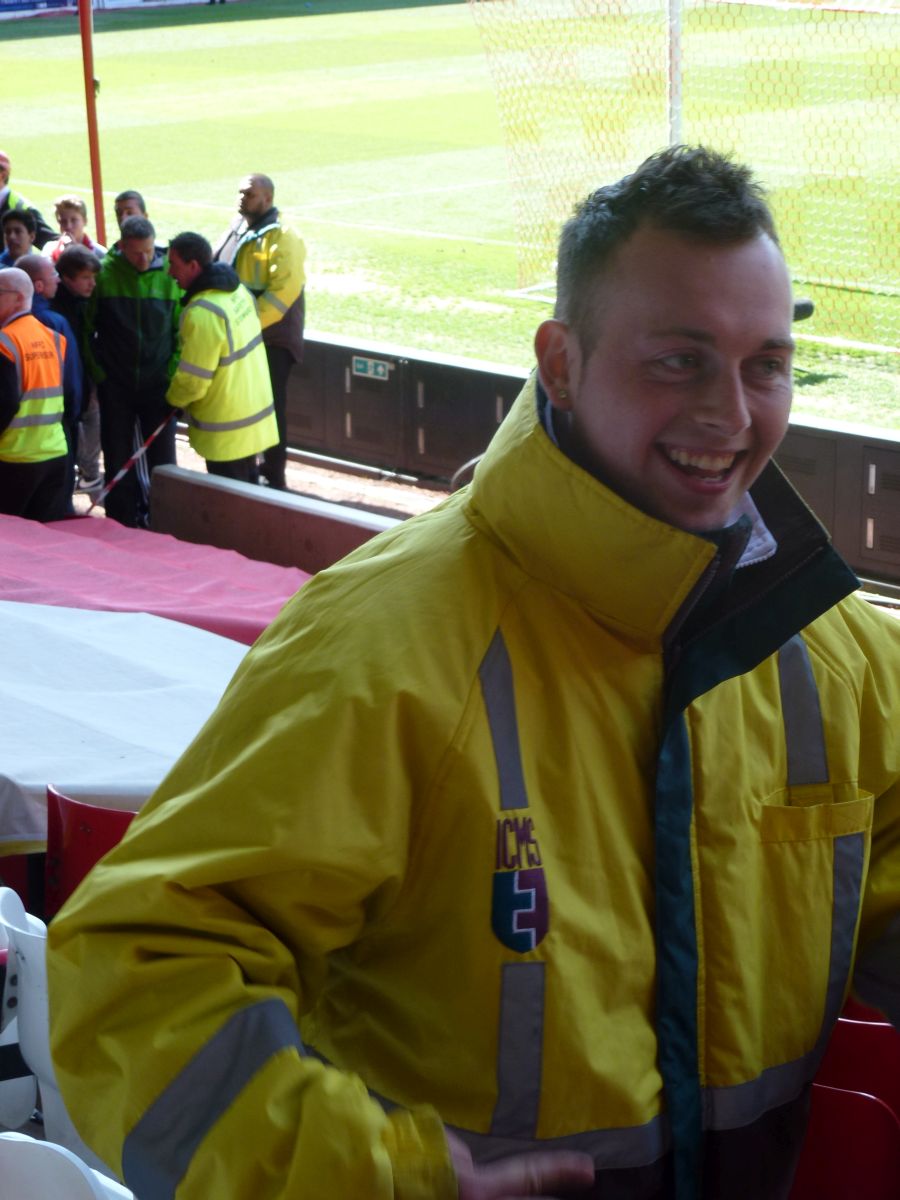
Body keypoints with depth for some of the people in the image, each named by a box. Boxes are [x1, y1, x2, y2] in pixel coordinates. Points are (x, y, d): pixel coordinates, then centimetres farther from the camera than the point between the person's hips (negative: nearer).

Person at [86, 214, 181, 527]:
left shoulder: (169, 275, -7)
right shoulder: (103, 273, -8)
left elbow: (182, 330, -1)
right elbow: (85, 328, -1)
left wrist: (173, 373, -8)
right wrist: (97, 371, -5)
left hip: (158, 384, 0)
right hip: (115, 384, 0)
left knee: (162, 458, 8)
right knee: (117, 457, 8)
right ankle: (121, 525, 20)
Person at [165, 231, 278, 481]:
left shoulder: (202, 313, -27)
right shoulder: (237, 289, 1)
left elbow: (193, 381, -23)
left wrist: (173, 399, -1)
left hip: (226, 428, -9)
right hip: (254, 410, 9)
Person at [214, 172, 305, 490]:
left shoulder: (282, 238, -15)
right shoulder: (237, 229, 11)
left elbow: (283, 291, -24)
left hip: (271, 338, -8)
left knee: (270, 406, 0)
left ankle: (274, 478, 9)